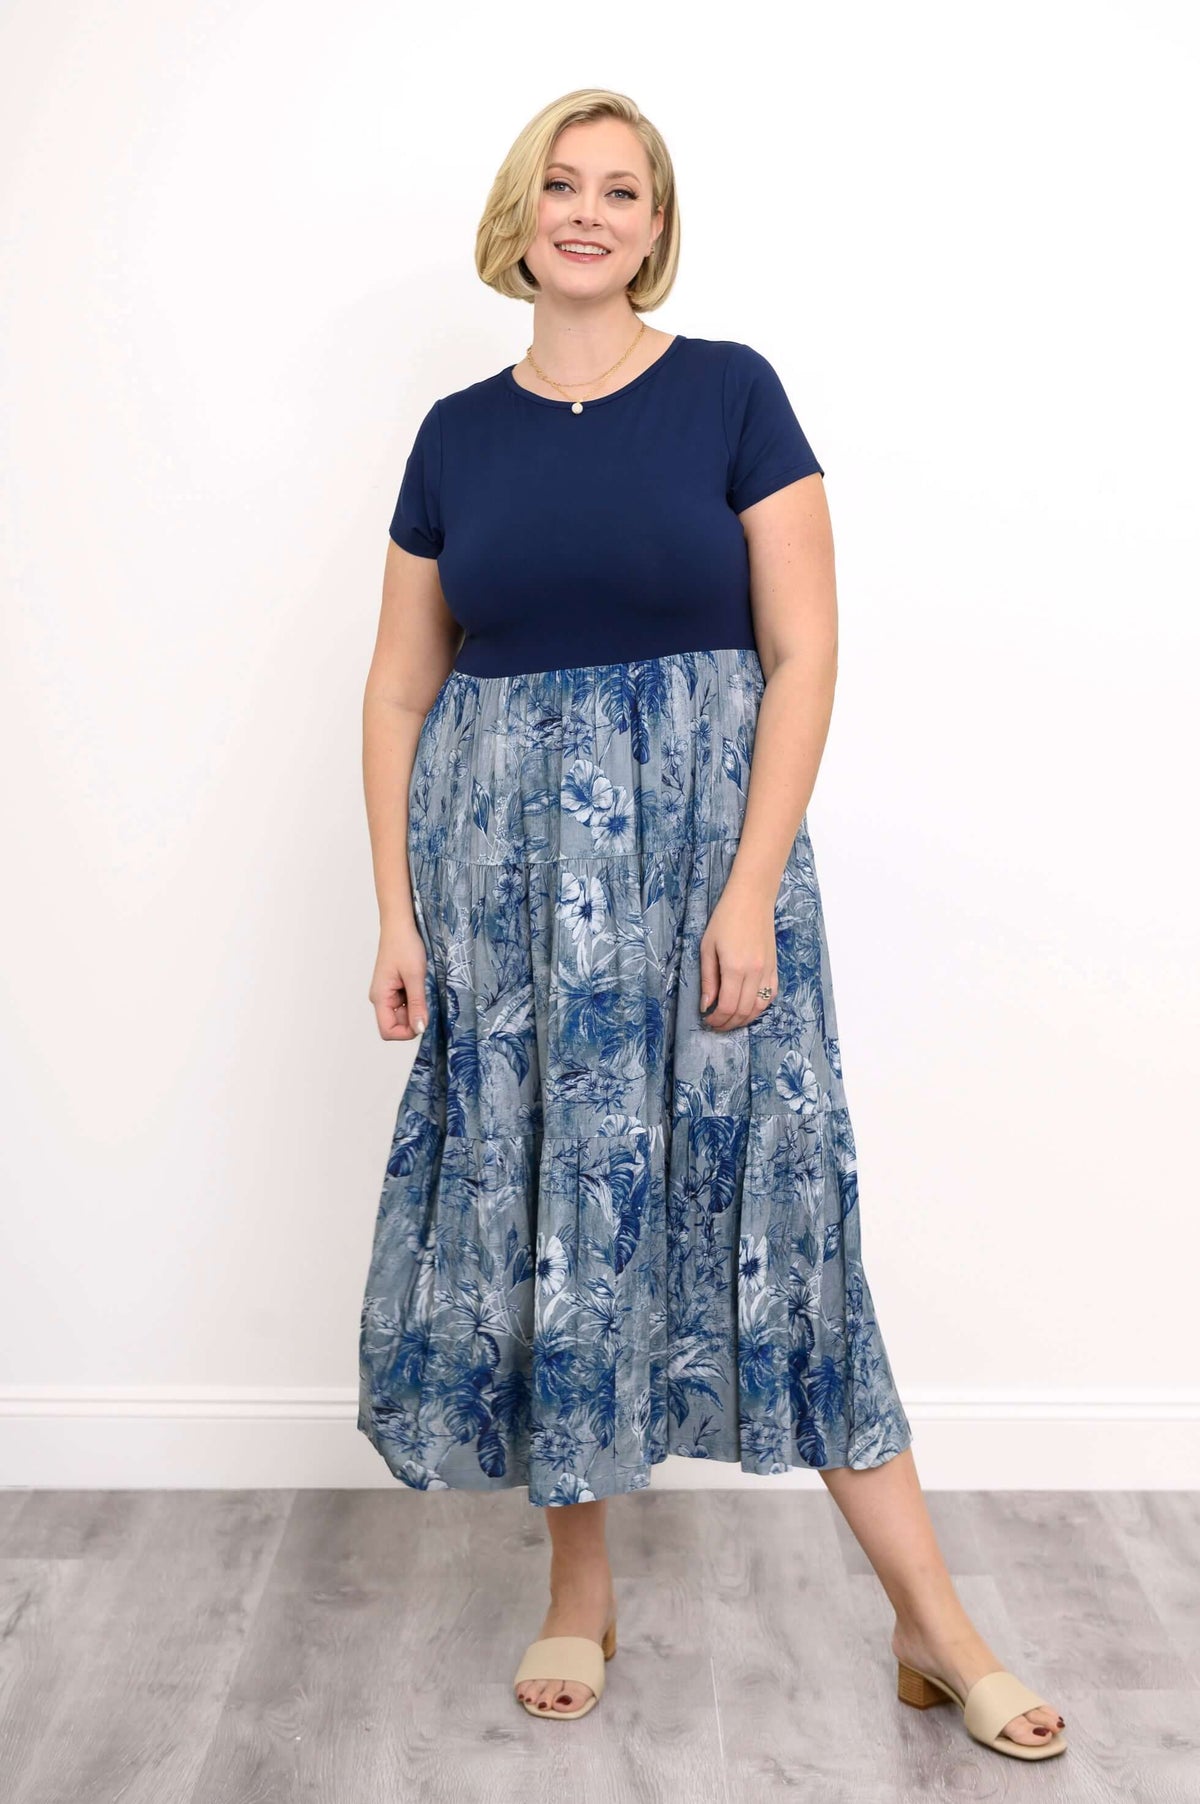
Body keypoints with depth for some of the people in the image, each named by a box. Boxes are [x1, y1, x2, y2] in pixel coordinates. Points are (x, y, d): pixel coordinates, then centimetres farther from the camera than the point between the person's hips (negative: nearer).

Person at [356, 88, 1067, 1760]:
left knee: (769, 1209, -1)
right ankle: (580, 1591, 26)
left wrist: (752, 889, -14)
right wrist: (397, 912, 1)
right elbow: (401, 692, 9)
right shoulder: (457, 434, 8)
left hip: (695, 849, -3)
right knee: (540, 1212, 7)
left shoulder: (731, 392, 0)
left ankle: (934, 1621, 14)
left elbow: (804, 653, -6)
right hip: (507, 867, 3)